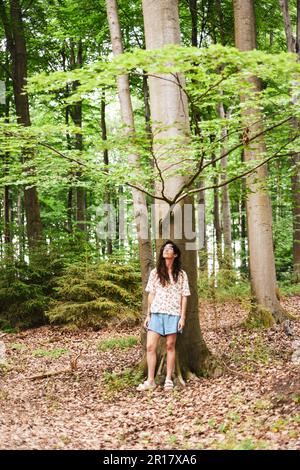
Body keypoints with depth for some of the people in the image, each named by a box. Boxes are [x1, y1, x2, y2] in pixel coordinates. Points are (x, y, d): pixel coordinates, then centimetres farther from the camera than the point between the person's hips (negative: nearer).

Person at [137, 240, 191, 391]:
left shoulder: (181, 274, 3)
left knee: (170, 346, 3)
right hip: (156, 313, 2)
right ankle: (150, 380, 2)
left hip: (173, 314, -2)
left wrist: (183, 317, -4)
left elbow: (184, 297, 2)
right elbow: (151, 294, 9)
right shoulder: (155, 272, 8)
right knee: (150, 346, -4)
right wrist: (148, 315, 6)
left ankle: (168, 379, 12)